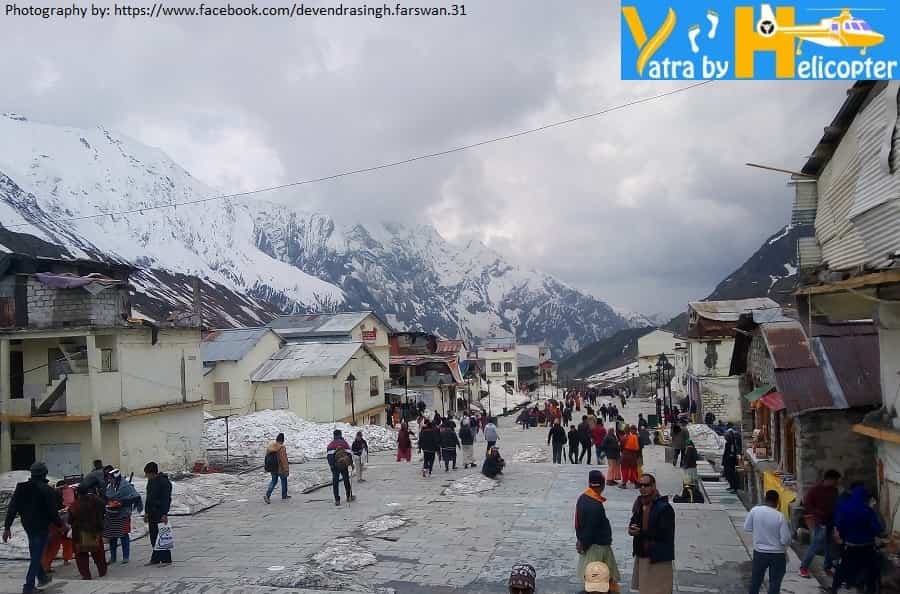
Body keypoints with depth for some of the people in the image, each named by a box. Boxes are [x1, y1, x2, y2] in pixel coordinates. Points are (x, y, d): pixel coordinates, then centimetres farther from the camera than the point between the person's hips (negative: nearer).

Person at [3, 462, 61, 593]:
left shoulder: (21, 488, 3)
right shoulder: (46, 489, -14)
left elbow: (12, 508, 2)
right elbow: (53, 511, -14)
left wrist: (7, 527, 6)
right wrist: (60, 525, -1)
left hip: (28, 526, 6)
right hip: (42, 527, -6)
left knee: (35, 554, 22)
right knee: (36, 556, -2)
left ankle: (42, 578, 36)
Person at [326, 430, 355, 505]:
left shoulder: (331, 444, 7)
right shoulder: (344, 443, 4)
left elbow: (328, 455, -2)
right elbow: (349, 453, 0)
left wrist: (331, 464, -2)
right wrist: (351, 463, 7)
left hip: (334, 465, 0)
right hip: (344, 464, 0)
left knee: (335, 481, 4)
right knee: (346, 480, 15)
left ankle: (337, 500, -1)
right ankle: (349, 497, 23)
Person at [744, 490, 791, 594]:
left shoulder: (755, 511, -10)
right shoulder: (780, 516, -17)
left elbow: (746, 528, 1)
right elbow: (785, 540, -15)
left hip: (759, 552, 2)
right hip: (777, 555, -2)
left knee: (755, 580, 18)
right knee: (775, 583, 9)